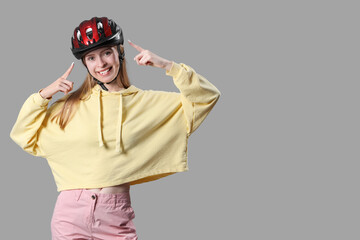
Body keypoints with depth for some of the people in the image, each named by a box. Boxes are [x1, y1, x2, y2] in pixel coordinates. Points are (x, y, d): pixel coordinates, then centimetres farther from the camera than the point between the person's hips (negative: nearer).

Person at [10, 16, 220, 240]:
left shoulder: (147, 102, 6)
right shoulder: (72, 104, 7)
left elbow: (208, 96, 6)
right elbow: (24, 136, 14)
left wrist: (168, 66, -1)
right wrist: (44, 95, 2)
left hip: (117, 215, 0)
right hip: (72, 211, 1)